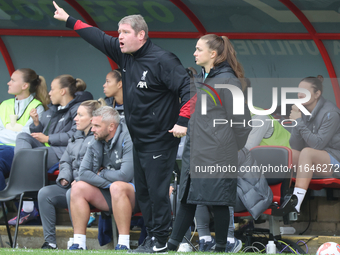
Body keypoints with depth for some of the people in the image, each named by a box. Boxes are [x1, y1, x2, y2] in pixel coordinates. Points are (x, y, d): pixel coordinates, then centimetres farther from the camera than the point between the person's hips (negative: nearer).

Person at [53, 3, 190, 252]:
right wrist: (69, 20, 22)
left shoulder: (162, 60, -18)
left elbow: (188, 88, -21)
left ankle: (160, 240, 2)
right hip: (139, 139, 9)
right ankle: (153, 234, 19)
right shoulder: (126, 54, 7)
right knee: (142, 190, 12)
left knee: (157, 190, -6)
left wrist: (183, 121, -27)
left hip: (160, 140, -9)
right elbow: (99, 38, 17)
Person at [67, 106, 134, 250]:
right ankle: (79, 243, -13)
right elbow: (83, 173, -3)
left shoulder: (128, 141, -17)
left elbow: (125, 175, -27)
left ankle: (124, 244, -36)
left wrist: (102, 173, -8)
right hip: (109, 195, 7)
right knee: (78, 187, -10)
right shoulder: (96, 144, 6)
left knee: (117, 187, -38)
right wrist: (108, 183, -18)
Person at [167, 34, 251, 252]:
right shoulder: (200, 79, 14)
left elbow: (241, 120, -11)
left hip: (217, 155, -8)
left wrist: (234, 149, -3)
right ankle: (172, 246, 10)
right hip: (194, 152, 8)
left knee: (218, 201, -1)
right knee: (187, 199, 8)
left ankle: (220, 248, 8)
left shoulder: (228, 81, -12)